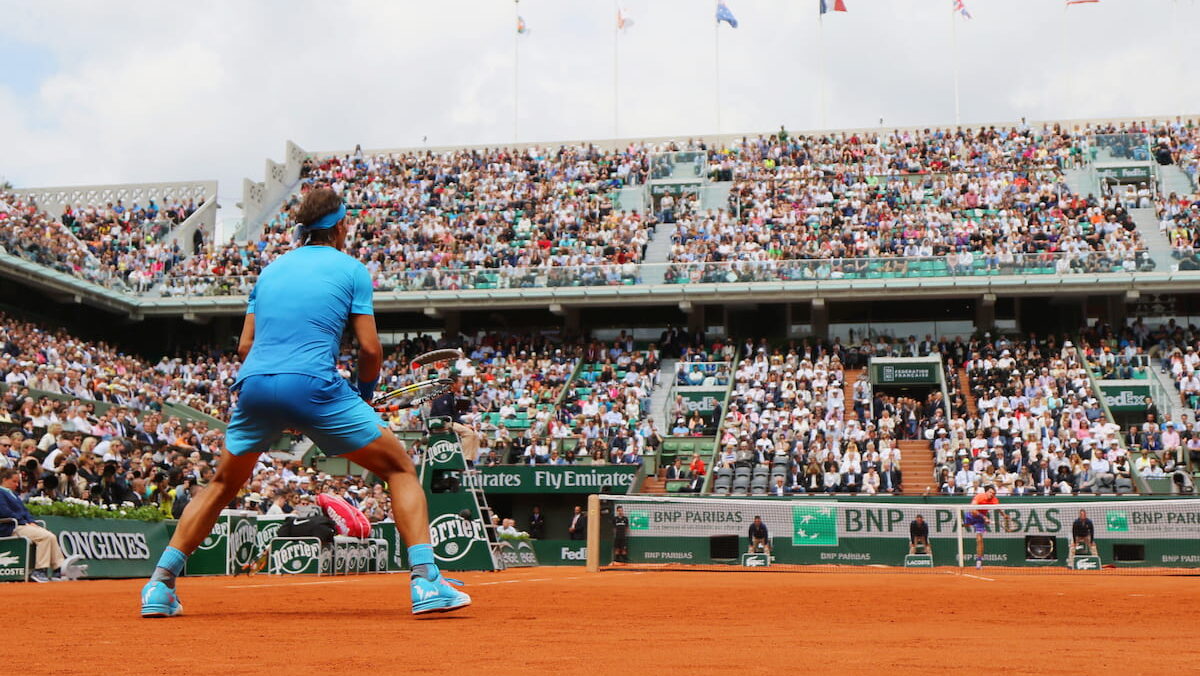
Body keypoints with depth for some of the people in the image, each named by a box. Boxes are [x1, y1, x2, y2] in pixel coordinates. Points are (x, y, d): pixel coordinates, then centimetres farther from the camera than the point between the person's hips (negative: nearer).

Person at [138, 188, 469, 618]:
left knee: (222, 484, 27)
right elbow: (370, 349, 3)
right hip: (314, 386, -5)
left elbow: (245, 346, 21)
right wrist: (364, 394, 21)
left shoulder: (270, 269, 23)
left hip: (253, 387, 5)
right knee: (400, 470, 7)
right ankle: (426, 582, -7)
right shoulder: (350, 269, 9)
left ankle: (160, 586, 21)